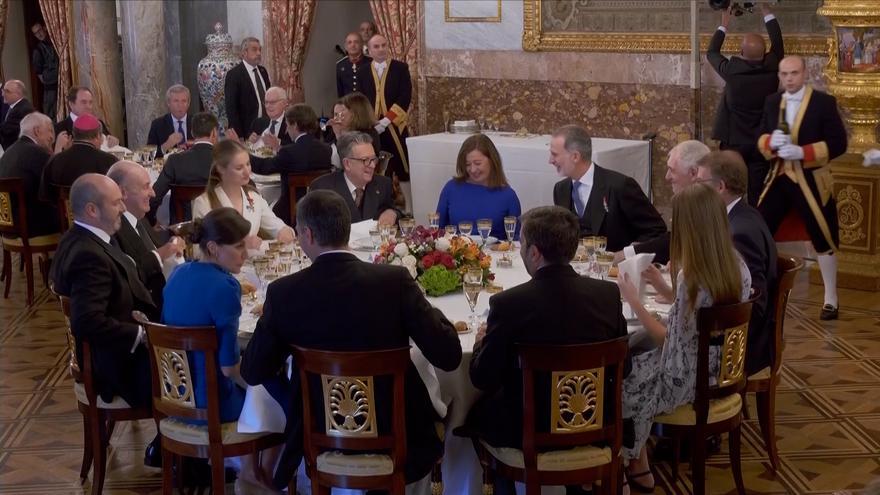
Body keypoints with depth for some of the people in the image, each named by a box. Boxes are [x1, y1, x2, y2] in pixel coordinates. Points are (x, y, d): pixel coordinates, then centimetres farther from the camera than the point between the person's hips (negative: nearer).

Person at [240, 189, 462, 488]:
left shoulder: (283, 292, -13)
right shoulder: (395, 280, -16)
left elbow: (253, 373, -3)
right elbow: (449, 357, -13)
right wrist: (429, 312, 6)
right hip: (396, 434, -1)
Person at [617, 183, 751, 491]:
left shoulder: (691, 276, -27)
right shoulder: (738, 267, -4)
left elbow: (669, 339, -17)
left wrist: (633, 300, -8)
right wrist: (663, 287, 11)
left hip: (691, 379, -7)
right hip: (721, 370, 7)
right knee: (639, 363, 25)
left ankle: (637, 468, 32)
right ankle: (637, 464, 30)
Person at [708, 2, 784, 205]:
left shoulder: (732, 70, -13)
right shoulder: (771, 68, -8)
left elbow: (711, 53, 7)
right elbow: (778, 45, 12)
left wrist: (724, 25, 19)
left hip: (733, 143, -2)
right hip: (762, 144, 2)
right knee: (758, 196, 3)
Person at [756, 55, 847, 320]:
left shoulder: (824, 102, -9)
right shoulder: (772, 102, 6)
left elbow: (838, 144, -11)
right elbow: (760, 139, 9)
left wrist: (802, 152, -22)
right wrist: (771, 141, -15)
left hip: (811, 180, -4)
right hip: (778, 177, 4)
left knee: (823, 239, 3)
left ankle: (831, 299, 17)